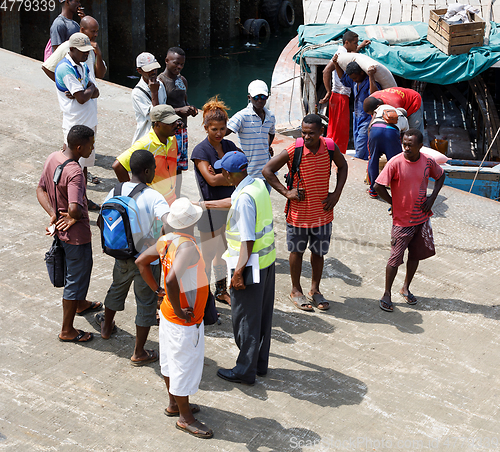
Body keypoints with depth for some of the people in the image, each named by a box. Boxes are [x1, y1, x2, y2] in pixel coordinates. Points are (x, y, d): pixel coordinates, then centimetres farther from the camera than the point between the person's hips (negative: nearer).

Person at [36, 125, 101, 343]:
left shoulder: (52, 158, -3)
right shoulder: (74, 173, -32)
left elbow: (41, 190, 4)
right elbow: (75, 209, -43)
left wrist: (54, 215, -7)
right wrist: (72, 218, -21)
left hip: (60, 227, 9)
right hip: (76, 234, -9)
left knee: (84, 265, 31)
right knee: (76, 278, 8)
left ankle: (81, 304, 56)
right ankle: (67, 331, 22)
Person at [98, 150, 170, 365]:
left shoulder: (116, 191, -6)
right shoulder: (153, 197, -24)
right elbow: (169, 223, -38)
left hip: (122, 255, 6)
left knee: (117, 289, 31)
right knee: (146, 304, 11)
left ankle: (106, 327, 56)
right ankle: (139, 353, 22)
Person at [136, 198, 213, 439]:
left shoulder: (167, 241, -3)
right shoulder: (188, 247, -30)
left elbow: (141, 261, 9)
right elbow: (172, 280, -43)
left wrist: (157, 290, 10)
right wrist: (180, 312, -29)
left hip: (168, 312, 9)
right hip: (185, 321, -9)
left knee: (171, 361, 23)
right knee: (185, 366, 6)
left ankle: (174, 404, 42)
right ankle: (185, 418, 22)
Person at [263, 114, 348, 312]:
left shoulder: (330, 147, -8)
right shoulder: (293, 151, -17)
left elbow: (342, 166, 12)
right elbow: (267, 170, -10)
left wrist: (337, 193, 1)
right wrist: (286, 192, -13)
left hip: (322, 212, 2)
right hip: (298, 212, -2)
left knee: (319, 252, 14)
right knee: (297, 251, 13)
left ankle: (315, 290, 33)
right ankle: (296, 290, 31)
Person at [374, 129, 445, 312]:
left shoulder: (428, 162, -4)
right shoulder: (395, 162, -18)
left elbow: (440, 176, 16)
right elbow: (378, 186, -16)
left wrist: (432, 197, 3)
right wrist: (394, 204, -8)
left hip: (422, 218, 5)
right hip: (402, 220, -4)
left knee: (416, 255, 14)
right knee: (395, 258, -1)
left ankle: (406, 288, 33)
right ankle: (387, 294, 13)